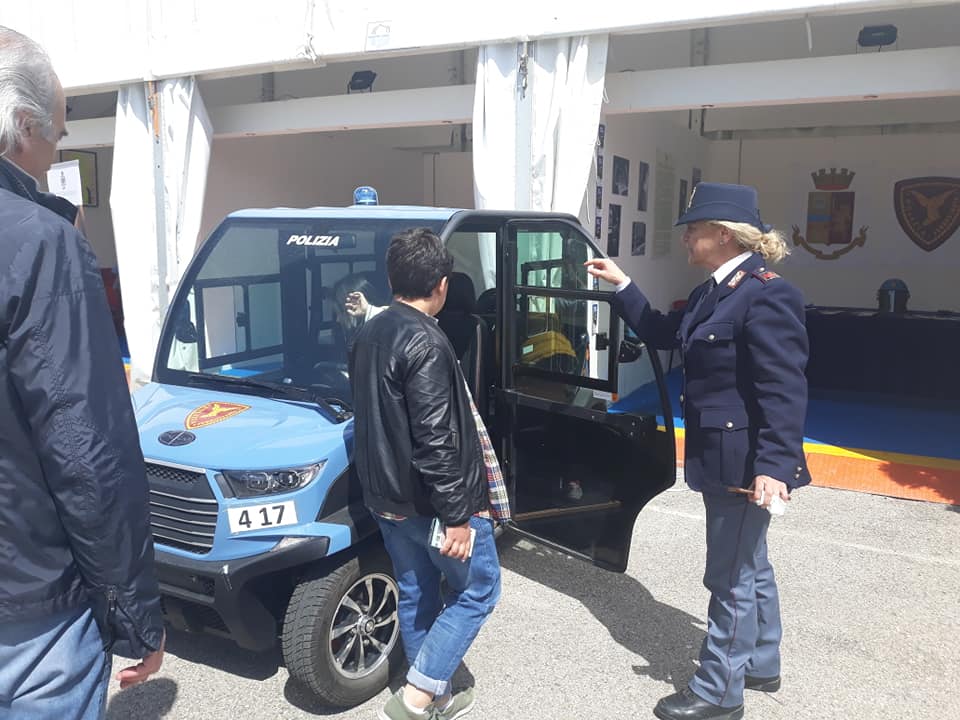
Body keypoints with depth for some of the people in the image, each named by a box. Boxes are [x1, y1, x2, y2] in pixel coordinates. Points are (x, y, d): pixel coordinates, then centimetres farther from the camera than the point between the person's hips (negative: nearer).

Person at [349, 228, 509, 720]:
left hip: (386, 495, 9)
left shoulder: (369, 334, 6)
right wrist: (456, 515, -20)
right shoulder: (426, 344, -22)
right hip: (431, 500, -9)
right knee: (477, 590, 9)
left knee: (415, 595, 19)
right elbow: (436, 441, -25)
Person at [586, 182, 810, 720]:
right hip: (723, 456, 10)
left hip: (745, 462, -10)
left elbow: (784, 390, -25)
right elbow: (663, 333, 23)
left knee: (730, 578, 4)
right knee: (750, 567, 23)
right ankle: (761, 664, 41)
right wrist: (621, 285, 18)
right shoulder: (714, 292, 9)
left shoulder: (767, 294, -20)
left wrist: (773, 465, -30)